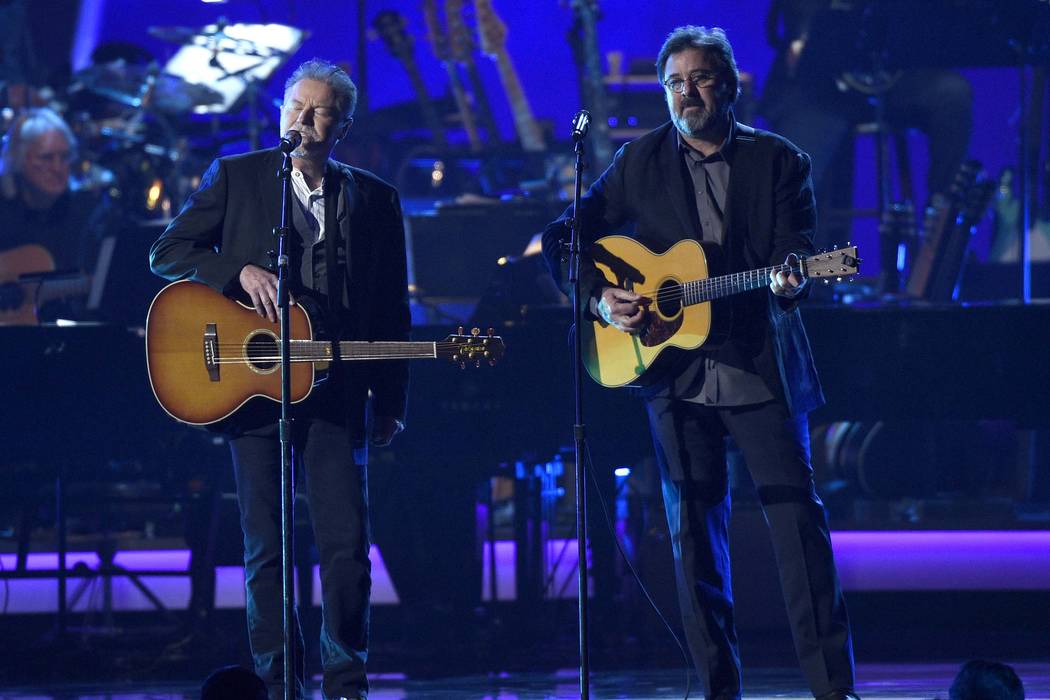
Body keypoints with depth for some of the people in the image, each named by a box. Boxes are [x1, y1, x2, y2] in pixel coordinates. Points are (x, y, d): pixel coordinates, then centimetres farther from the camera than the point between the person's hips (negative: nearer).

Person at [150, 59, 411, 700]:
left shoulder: (374, 200, 11)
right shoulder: (235, 177, 7)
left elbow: (391, 307, 12)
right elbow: (168, 252, 4)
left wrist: (391, 401, 7)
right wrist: (242, 272, -12)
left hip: (337, 390, 1)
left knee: (347, 545, -5)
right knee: (266, 548, 1)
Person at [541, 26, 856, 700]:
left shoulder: (779, 161, 5)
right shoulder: (641, 162, 9)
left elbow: (796, 248, -1)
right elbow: (563, 238, 12)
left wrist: (789, 278, -24)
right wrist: (600, 296, -4)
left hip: (763, 368, -2)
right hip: (676, 372, 2)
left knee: (799, 515, -6)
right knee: (694, 529, 3)